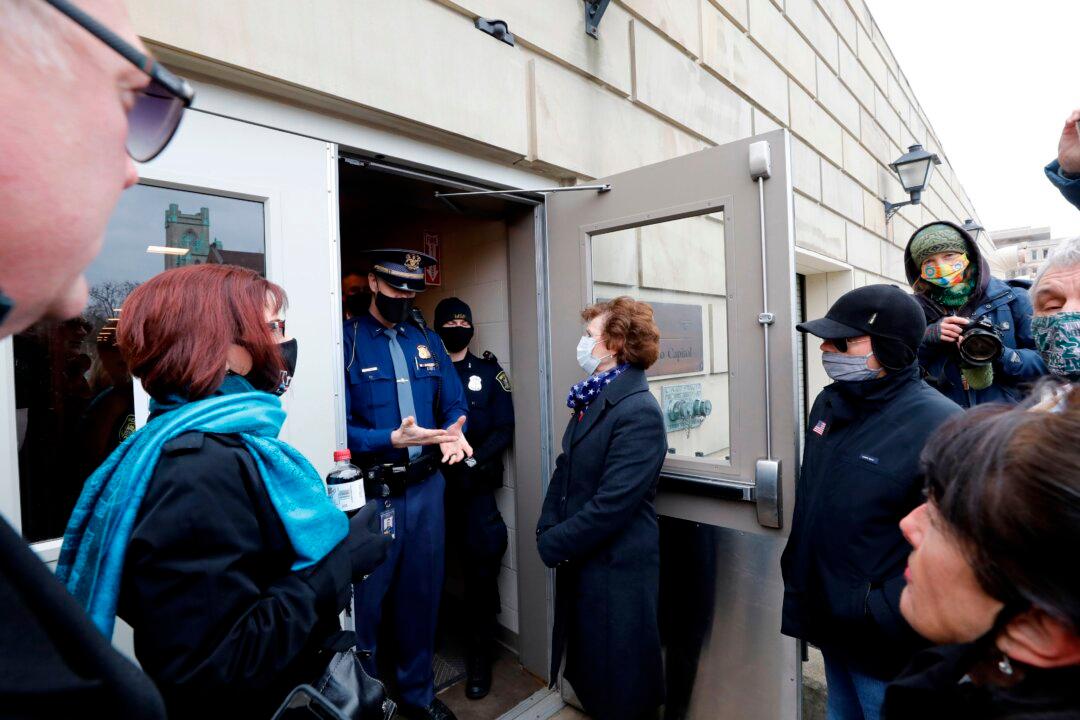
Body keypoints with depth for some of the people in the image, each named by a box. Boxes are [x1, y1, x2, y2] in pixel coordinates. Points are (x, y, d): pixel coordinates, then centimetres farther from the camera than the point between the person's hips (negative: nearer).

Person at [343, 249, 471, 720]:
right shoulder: (346, 339, -9)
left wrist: (455, 432, -14)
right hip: (370, 493, -5)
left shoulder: (426, 338, 8)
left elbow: (453, 403, 7)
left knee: (421, 594, 19)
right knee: (365, 602, 10)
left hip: (426, 487, 5)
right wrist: (393, 439, -27)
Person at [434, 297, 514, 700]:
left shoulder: (490, 373, 6)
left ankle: (479, 659, 18)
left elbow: (504, 430, 0)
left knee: (481, 571, 1)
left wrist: (473, 462, -13)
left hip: (477, 488, 0)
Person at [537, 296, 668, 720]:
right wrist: (547, 530, -4)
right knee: (586, 672, 25)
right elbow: (565, 469, 8)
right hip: (578, 562, 8)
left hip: (616, 568, -8)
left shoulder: (638, 411, -21)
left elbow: (612, 503, -25)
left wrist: (553, 544, -16)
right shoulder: (590, 399, 6)